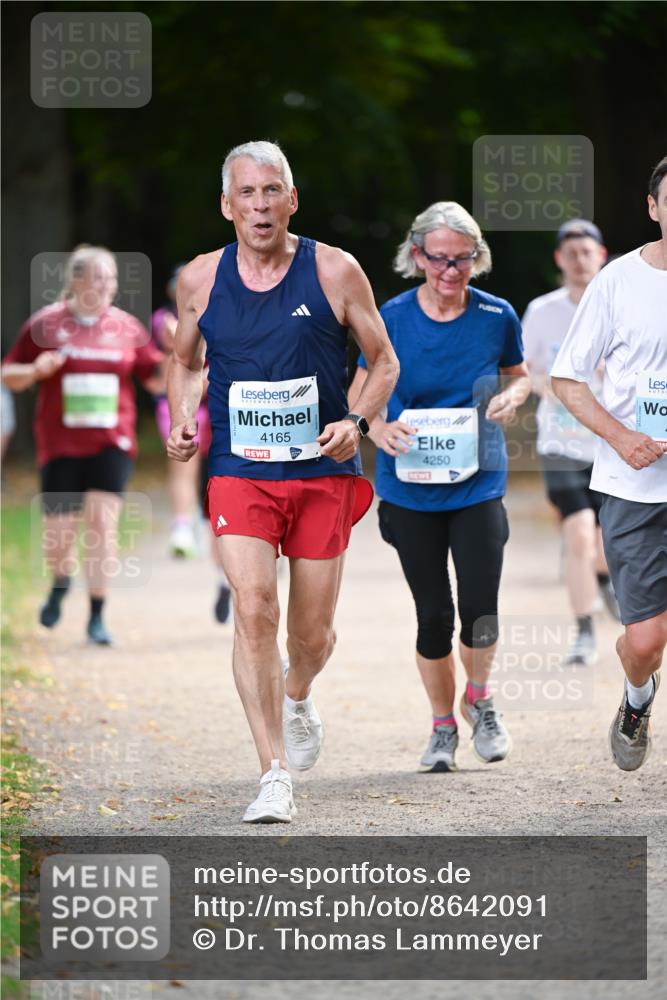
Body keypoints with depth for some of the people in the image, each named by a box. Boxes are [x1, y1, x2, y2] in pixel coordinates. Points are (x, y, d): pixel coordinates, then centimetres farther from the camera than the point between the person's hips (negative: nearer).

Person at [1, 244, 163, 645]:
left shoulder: (127, 327, 4)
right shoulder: (46, 324, -1)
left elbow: (157, 379, 9)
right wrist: (36, 369, -16)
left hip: (111, 444, 1)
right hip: (60, 445, -1)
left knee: (103, 525, -11)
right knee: (59, 534, 1)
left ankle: (97, 618, -3)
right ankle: (61, 582, 36)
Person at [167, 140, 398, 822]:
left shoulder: (335, 272, -4)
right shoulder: (201, 280, 1)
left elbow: (384, 362, 6)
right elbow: (184, 362, 19)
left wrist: (357, 422, -11)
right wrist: (181, 420, -1)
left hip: (323, 472, 0)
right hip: (239, 472, 0)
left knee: (312, 633, 8)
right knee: (253, 610, -19)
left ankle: (297, 696, 46)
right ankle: (274, 776, -16)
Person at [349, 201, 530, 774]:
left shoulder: (497, 316, -3)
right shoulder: (393, 318, -5)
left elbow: (519, 375, 15)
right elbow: (360, 393, 4)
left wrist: (511, 396, -8)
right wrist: (379, 429, -17)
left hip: (478, 484, 0)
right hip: (411, 486, 0)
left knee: (480, 609, -9)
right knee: (434, 614, 2)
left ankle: (480, 700, 21)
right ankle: (442, 726, 23)